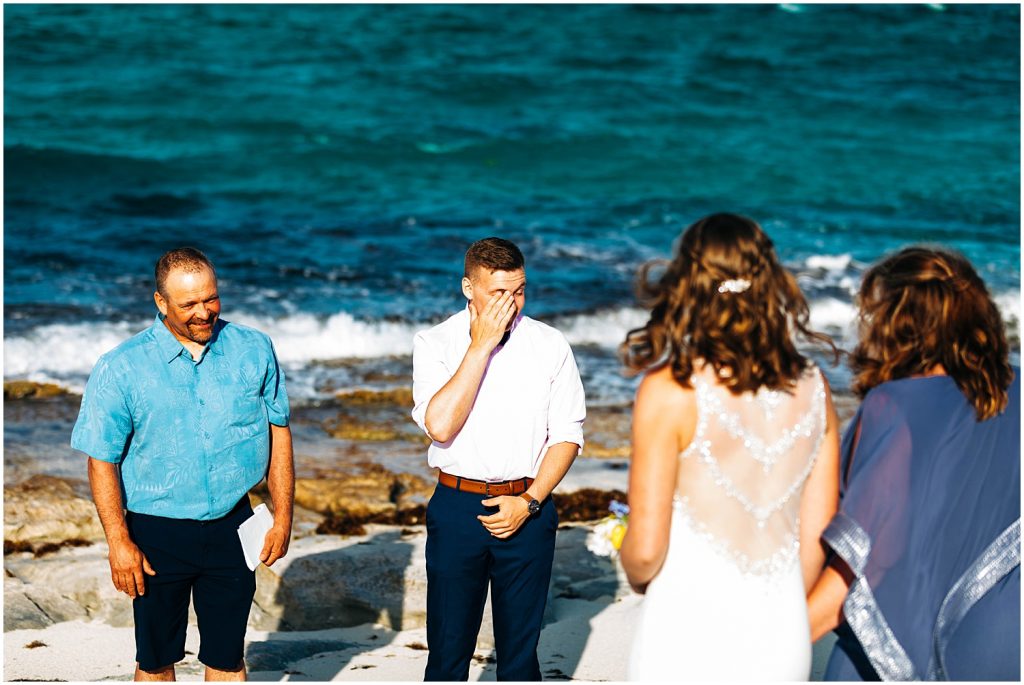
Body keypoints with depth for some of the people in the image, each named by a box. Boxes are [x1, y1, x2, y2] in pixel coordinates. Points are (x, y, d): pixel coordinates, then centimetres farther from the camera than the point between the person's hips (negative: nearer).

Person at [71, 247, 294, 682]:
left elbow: (277, 433, 7)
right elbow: (102, 460, -6)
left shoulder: (254, 351, -1)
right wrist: (119, 542, -11)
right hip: (157, 533, -1)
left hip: (231, 529, 2)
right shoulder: (121, 368, -9)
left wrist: (283, 517, 4)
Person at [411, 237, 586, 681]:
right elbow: (440, 426, -16)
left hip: (527, 510, 1)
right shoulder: (435, 344, -2)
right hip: (456, 507, -1)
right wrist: (481, 345, -16)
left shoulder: (549, 346, 2)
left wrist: (528, 502, -7)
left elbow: (567, 435, 4)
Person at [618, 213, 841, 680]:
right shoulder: (811, 388, 1)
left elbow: (645, 549, -13)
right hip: (783, 642, 5)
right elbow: (817, 535, 6)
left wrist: (638, 578, 9)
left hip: (688, 642, -5)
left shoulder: (670, 391, -13)